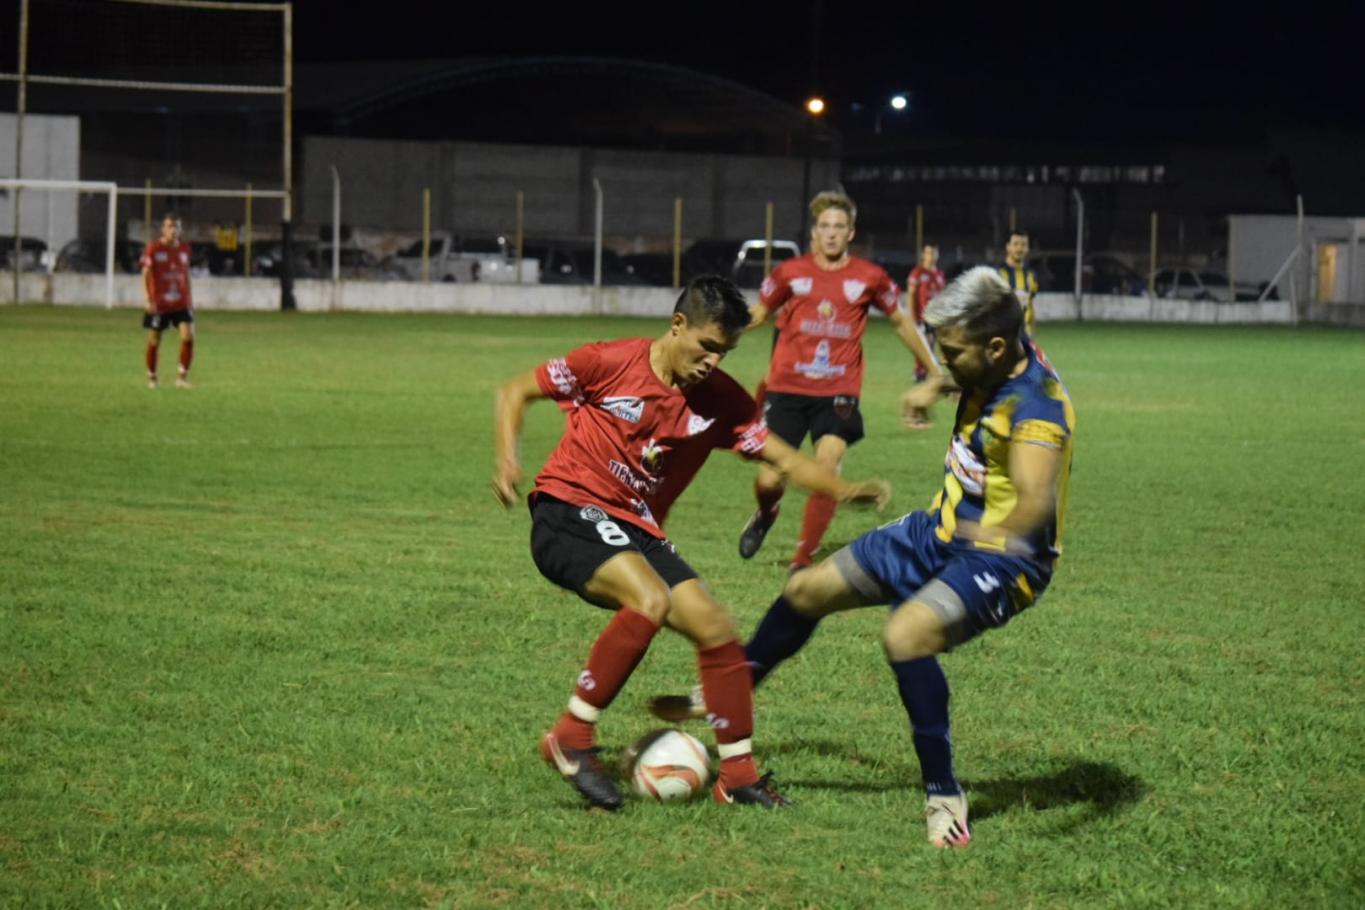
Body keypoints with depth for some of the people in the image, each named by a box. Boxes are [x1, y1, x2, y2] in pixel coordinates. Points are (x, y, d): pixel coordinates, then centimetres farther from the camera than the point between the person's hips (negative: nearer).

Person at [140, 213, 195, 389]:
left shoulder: (184, 249, 8)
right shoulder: (153, 248, -5)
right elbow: (145, 275, -5)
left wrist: (189, 300, 19)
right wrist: (148, 300, -15)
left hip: (182, 303, 3)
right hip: (159, 304, -3)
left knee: (188, 336, -14)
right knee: (154, 341, 5)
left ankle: (182, 375, -4)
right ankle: (151, 377, 23)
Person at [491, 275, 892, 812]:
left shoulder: (722, 400, 3)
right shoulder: (610, 363, -10)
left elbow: (784, 459, 0)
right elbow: (515, 392, 0)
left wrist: (842, 490, -18)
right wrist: (507, 460, -15)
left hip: (637, 532, 6)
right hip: (568, 513, -6)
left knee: (716, 629, -4)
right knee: (650, 600, -31)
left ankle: (738, 774, 9)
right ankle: (572, 738, -22)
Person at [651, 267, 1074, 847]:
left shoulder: (1036, 407, -30)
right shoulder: (988, 366, -5)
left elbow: (1038, 496, -47)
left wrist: (1004, 531, -64)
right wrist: (933, 387, 34)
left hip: (1001, 560, -9)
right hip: (940, 533, 9)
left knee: (905, 635, -35)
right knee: (806, 591, 15)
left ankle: (944, 798, -21)